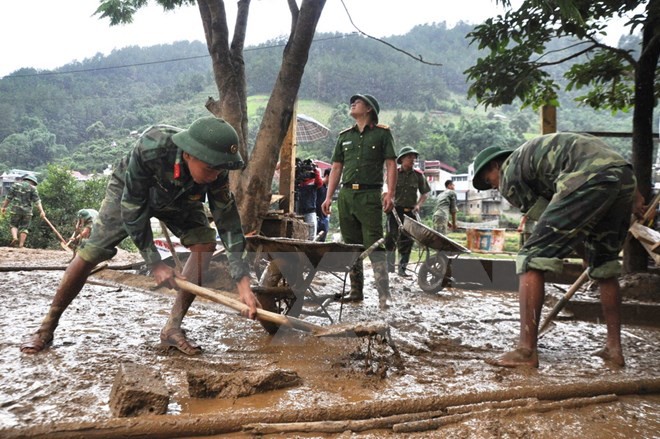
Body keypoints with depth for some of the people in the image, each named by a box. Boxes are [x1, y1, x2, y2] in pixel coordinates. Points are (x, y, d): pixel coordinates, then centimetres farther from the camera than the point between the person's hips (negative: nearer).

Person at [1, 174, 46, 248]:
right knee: (24, 228, 7)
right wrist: (41, 211, -12)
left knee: (13, 225, 17)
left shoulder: (15, 185, 7)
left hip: (16, 209, 1)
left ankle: (14, 237, -8)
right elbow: (37, 201, -7)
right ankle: (21, 245, 3)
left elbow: (8, 197, 6)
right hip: (27, 211, -1)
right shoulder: (33, 188, 1)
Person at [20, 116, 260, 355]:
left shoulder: (216, 171, -34)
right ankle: (47, 326, 13)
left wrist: (243, 285, -37)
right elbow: (132, 207, -32)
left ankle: (173, 327, -11)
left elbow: (229, 223, -30)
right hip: (130, 192, -2)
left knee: (204, 241, -20)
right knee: (90, 253, -8)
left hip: (180, 201, 3)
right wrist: (155, 264, -30)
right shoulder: (150, 147, -43)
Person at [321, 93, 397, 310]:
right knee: (351, 245, 8)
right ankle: (356, 290, 17)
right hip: (346, 194, 5)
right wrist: (329, 197, 9)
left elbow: (391, 164, -1)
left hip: (370, 195, -5)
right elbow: (336, 168, 17)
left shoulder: (382, 133, 6)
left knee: (374, 245, -10)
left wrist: (390, 193, -14)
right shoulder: (344, 136, 19)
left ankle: (384, 295, -10)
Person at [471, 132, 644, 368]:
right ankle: (614, 349, 26)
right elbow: (593, 144, 27)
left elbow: (544, 216, 9)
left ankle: (526, 351, -6)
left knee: (531, 259, -4)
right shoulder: (538, 148, 34)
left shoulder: (508, 175, 11)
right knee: (605, 266, 22)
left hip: (590, 180, -8)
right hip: (625, 176, 9)